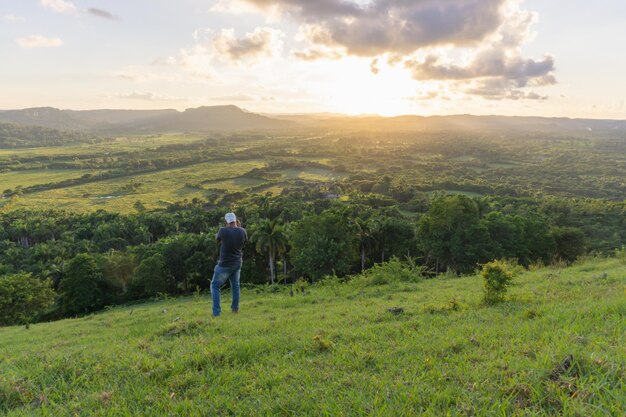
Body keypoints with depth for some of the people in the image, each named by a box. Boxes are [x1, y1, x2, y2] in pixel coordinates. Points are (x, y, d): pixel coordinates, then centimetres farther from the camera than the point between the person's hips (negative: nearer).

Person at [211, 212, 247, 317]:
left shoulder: (223, 231, -18)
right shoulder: (242, 231, -8)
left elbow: (217, 238, 4)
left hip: (225, 264, -4)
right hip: (237, 263, 4)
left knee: (215, 285, 7)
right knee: (235, 285, 22)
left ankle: (216, 312, -1)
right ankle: (235, 308, 29)